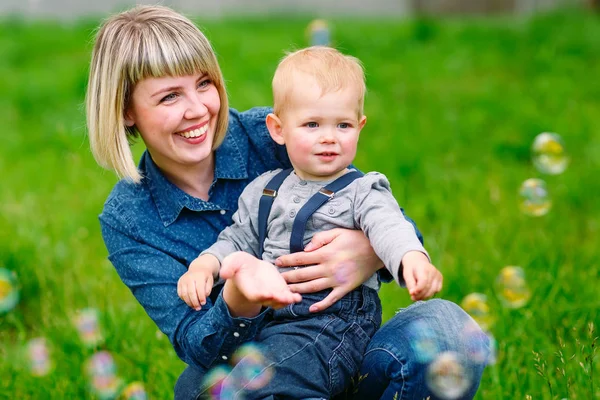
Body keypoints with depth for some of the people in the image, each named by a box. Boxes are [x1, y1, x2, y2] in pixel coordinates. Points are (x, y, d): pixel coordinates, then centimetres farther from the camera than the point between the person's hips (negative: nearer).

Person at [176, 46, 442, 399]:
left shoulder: (363, 191, 0)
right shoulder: (264, 191, 16)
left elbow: (389, 228, -18)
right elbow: (238, 239, 23)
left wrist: (413, 259, -41)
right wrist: (204, 264, 2)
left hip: (334, 320, -6)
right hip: (263, 318, 6)